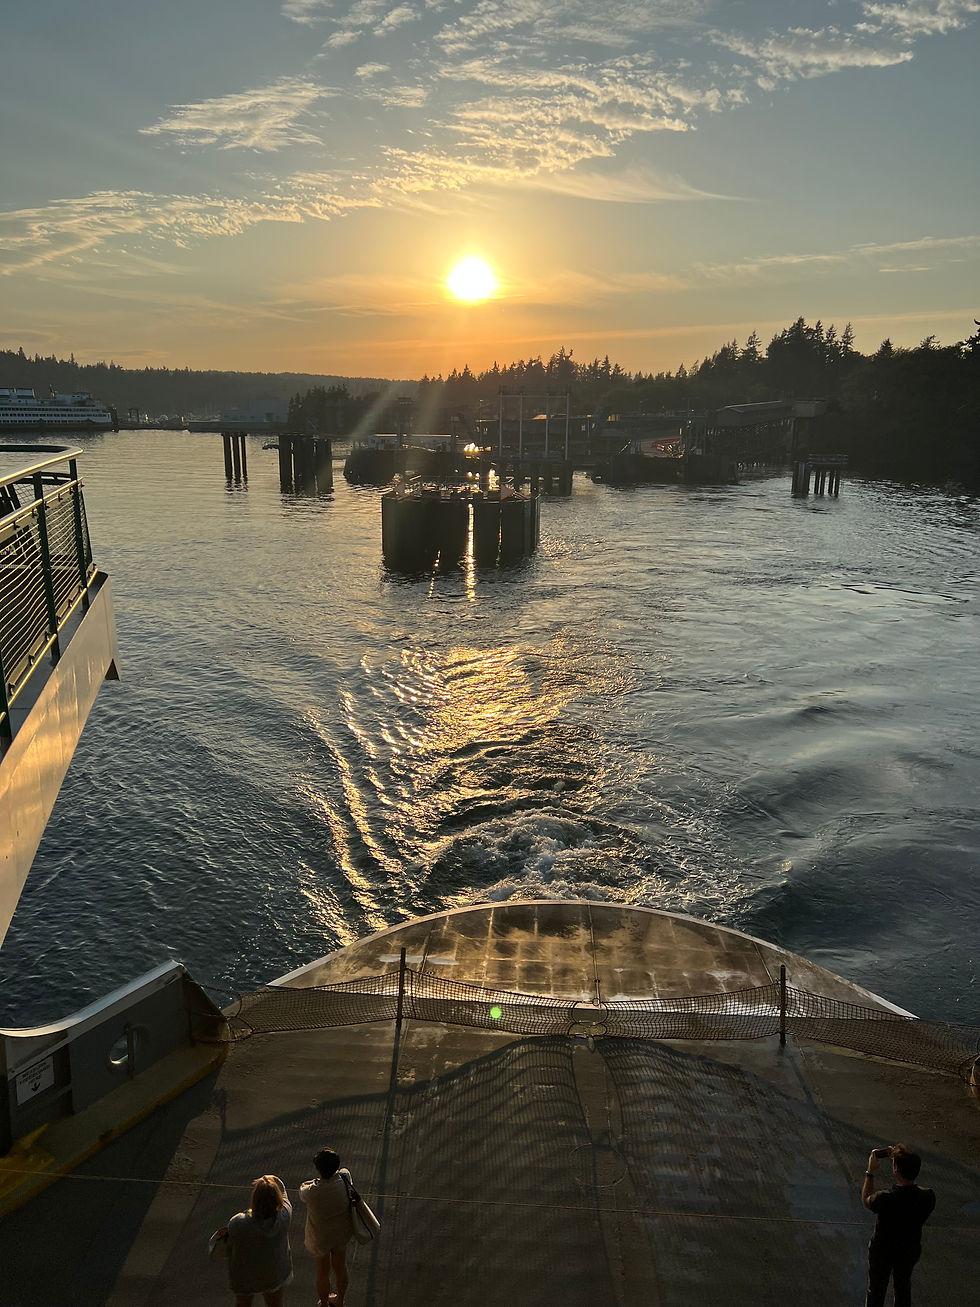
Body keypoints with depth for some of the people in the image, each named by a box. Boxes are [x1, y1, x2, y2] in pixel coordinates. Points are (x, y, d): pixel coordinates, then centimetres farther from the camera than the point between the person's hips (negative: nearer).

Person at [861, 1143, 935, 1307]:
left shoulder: (885, 1199, -37)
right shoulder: (928, 1197, -27)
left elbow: (866, 1200, -13)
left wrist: (870, 1171, -8)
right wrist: (900, 1159, -4)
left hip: (882, 1252, -3)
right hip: (910, 1251, 3)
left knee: (876, 1289, 22)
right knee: (903, 1287, 30)